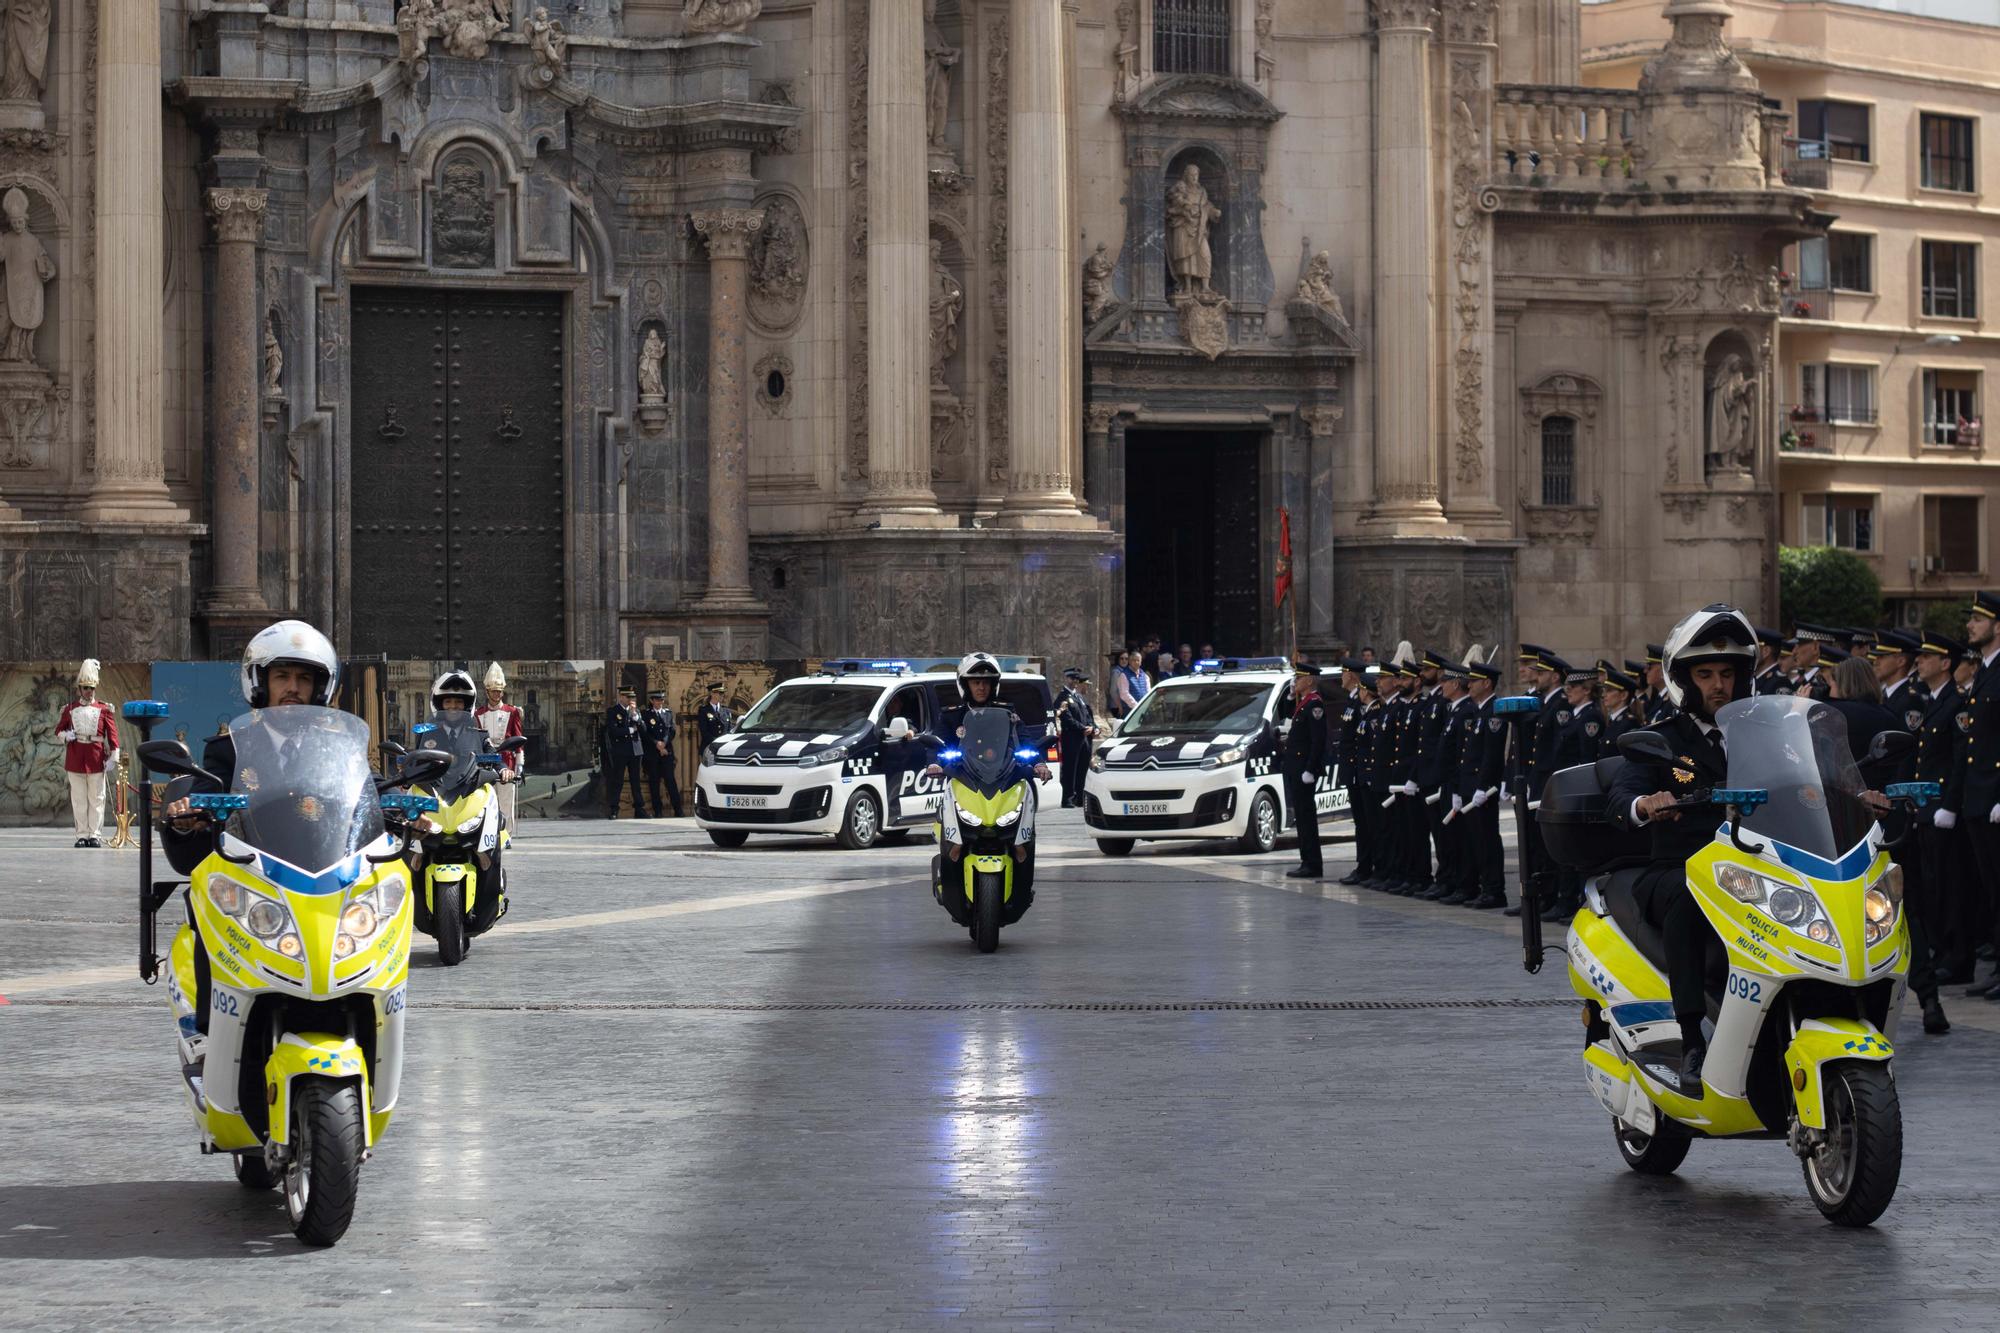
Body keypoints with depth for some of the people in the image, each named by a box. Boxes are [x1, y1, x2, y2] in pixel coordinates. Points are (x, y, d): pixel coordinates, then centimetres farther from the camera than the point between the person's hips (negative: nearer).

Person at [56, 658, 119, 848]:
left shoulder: (104, 709, 3)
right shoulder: (70, 709, 8)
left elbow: (112, 734, 0)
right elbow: (58, 731, 13)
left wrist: (113, 759, -8)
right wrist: (66, 735, -11)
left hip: (96, 759, -1)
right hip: (75, 758, 1)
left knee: (96, 799, 1)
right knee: (79, 799, 2)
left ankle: (94, 834, 5)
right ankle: (82, 835, 6)